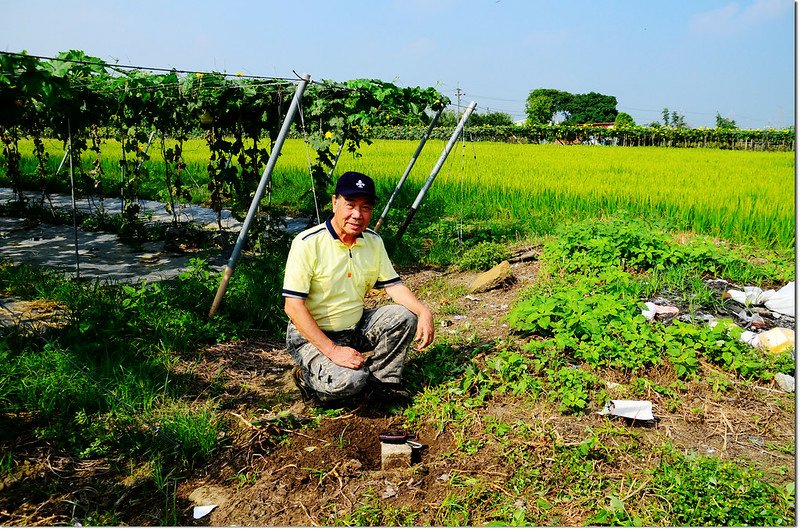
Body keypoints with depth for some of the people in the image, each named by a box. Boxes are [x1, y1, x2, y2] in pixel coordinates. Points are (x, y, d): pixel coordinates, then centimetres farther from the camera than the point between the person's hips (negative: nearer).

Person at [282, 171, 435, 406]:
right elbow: (293, 306, -22)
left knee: (404, 316, -12)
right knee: (348, 382, -30)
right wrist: (332, 350, -26)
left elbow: (393, 285, 4)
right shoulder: (307, 243, -20)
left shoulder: (373, 241, 1)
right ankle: (307, 378, 2)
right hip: (312, 336, -6)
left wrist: (424, 311, -16)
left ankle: (383, 380, 3)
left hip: (356, 328, 6)